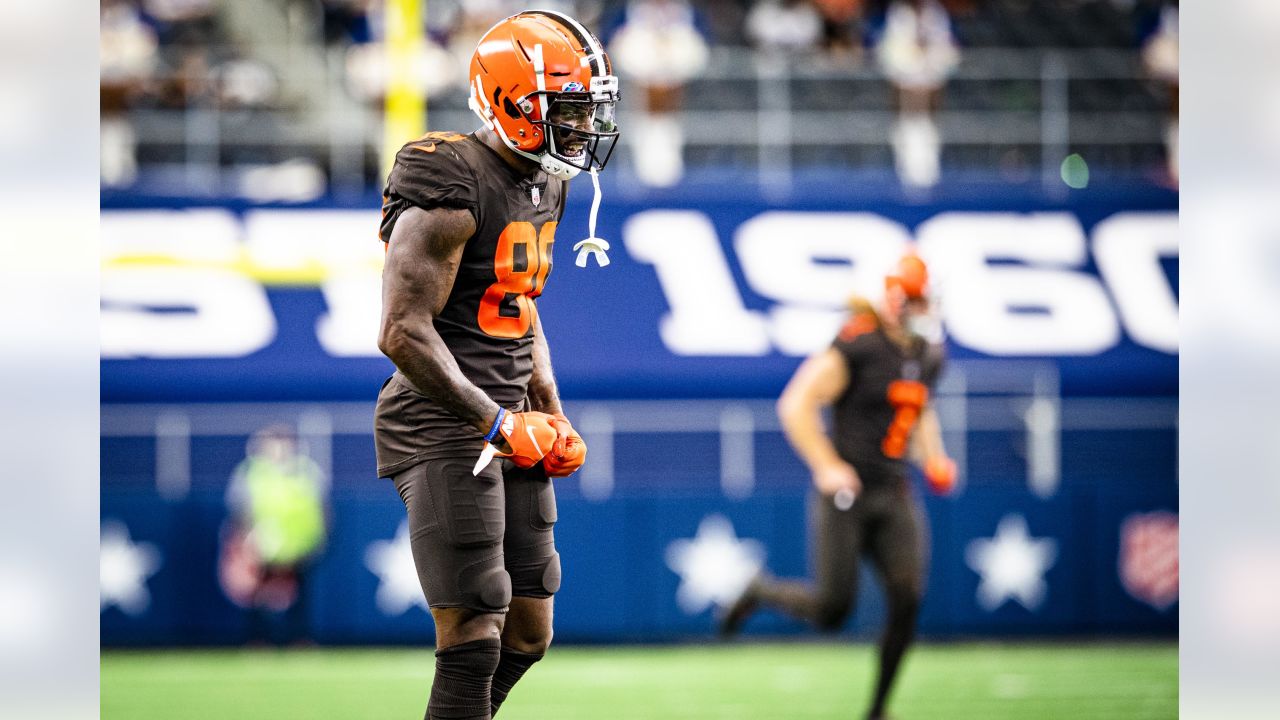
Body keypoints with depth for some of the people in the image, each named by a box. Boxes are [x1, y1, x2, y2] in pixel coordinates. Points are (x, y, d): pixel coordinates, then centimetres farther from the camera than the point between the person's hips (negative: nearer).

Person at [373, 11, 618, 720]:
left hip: (508, 424, 9)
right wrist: (498, 425, -19)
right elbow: (404, 332, -21)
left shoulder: (545, 184, 11)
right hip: (444, 428, -9)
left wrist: (553, 417, 14)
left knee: (527, 635, 12)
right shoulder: (453, 189, -18)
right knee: (473, 643, -11)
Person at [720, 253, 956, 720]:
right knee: (832, 609, -9)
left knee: (907, 600, -8)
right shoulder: (858, 344, -11)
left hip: (895, 494, 6)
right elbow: (796, 405, -13)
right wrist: (826, 466, -18)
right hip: (845, 490, -6)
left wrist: (933, 457, 13)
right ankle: (762, 592, 23)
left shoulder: (928, 356, 11)